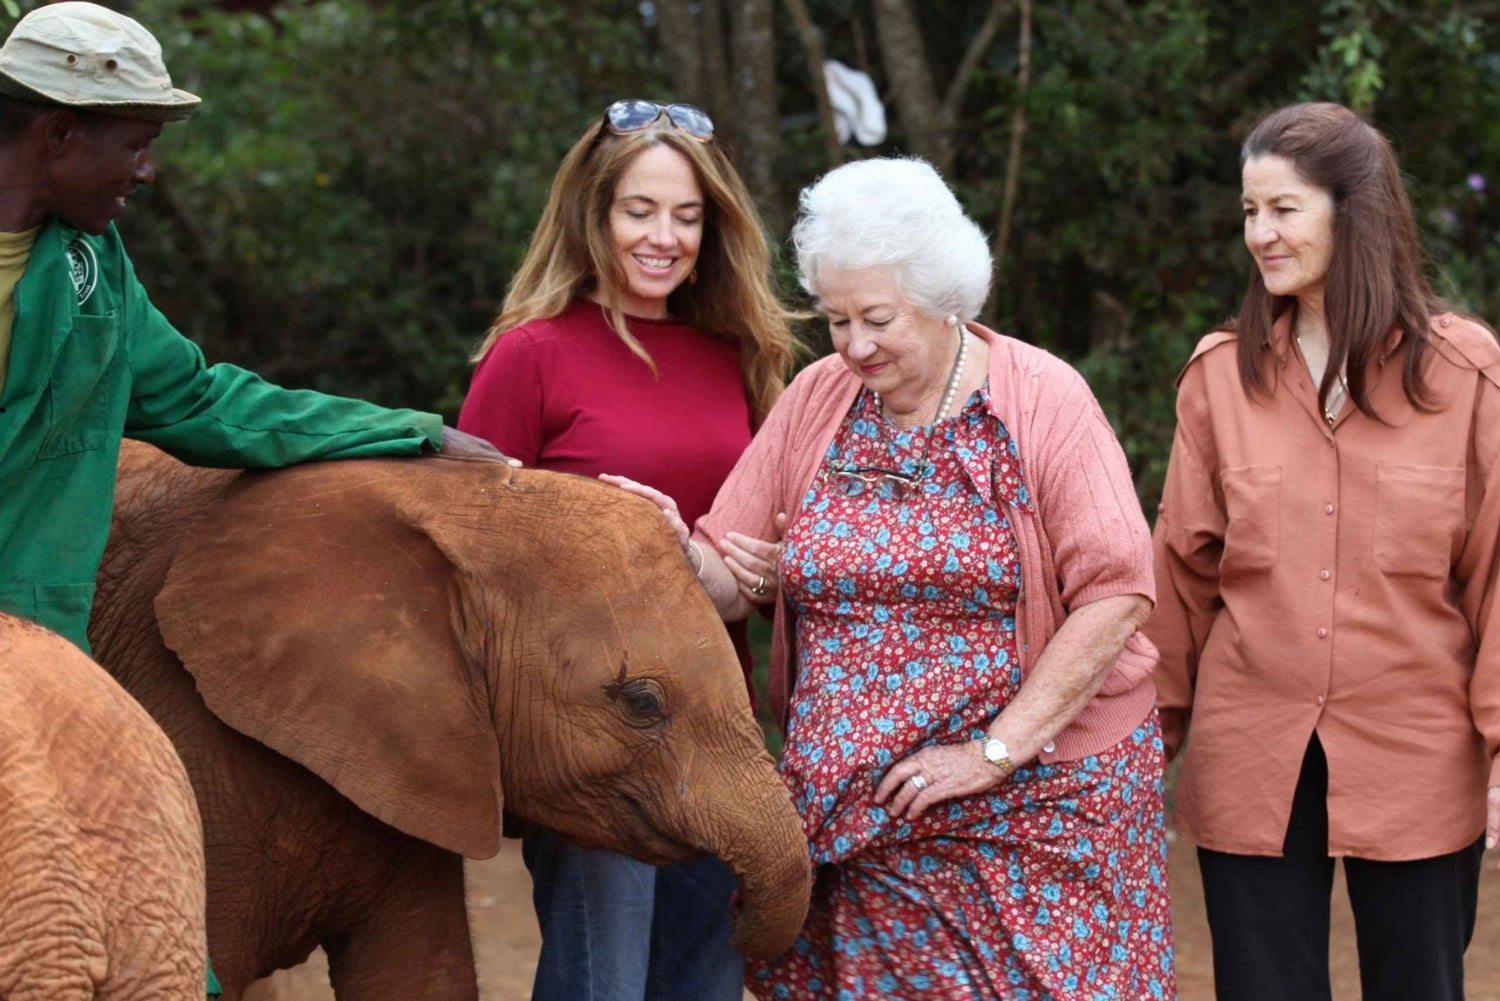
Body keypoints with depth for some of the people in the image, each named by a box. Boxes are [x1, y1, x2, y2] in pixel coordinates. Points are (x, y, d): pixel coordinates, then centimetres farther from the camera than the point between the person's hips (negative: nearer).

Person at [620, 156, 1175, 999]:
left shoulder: (1042, 400, -7)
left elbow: (1115, 594, -14)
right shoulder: (816, 399, 5)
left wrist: (995, 751, -16)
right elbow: (733, 581, 6)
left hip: (1035, 795, -3)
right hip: (855, 810, 3)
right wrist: (677, 550, -16)